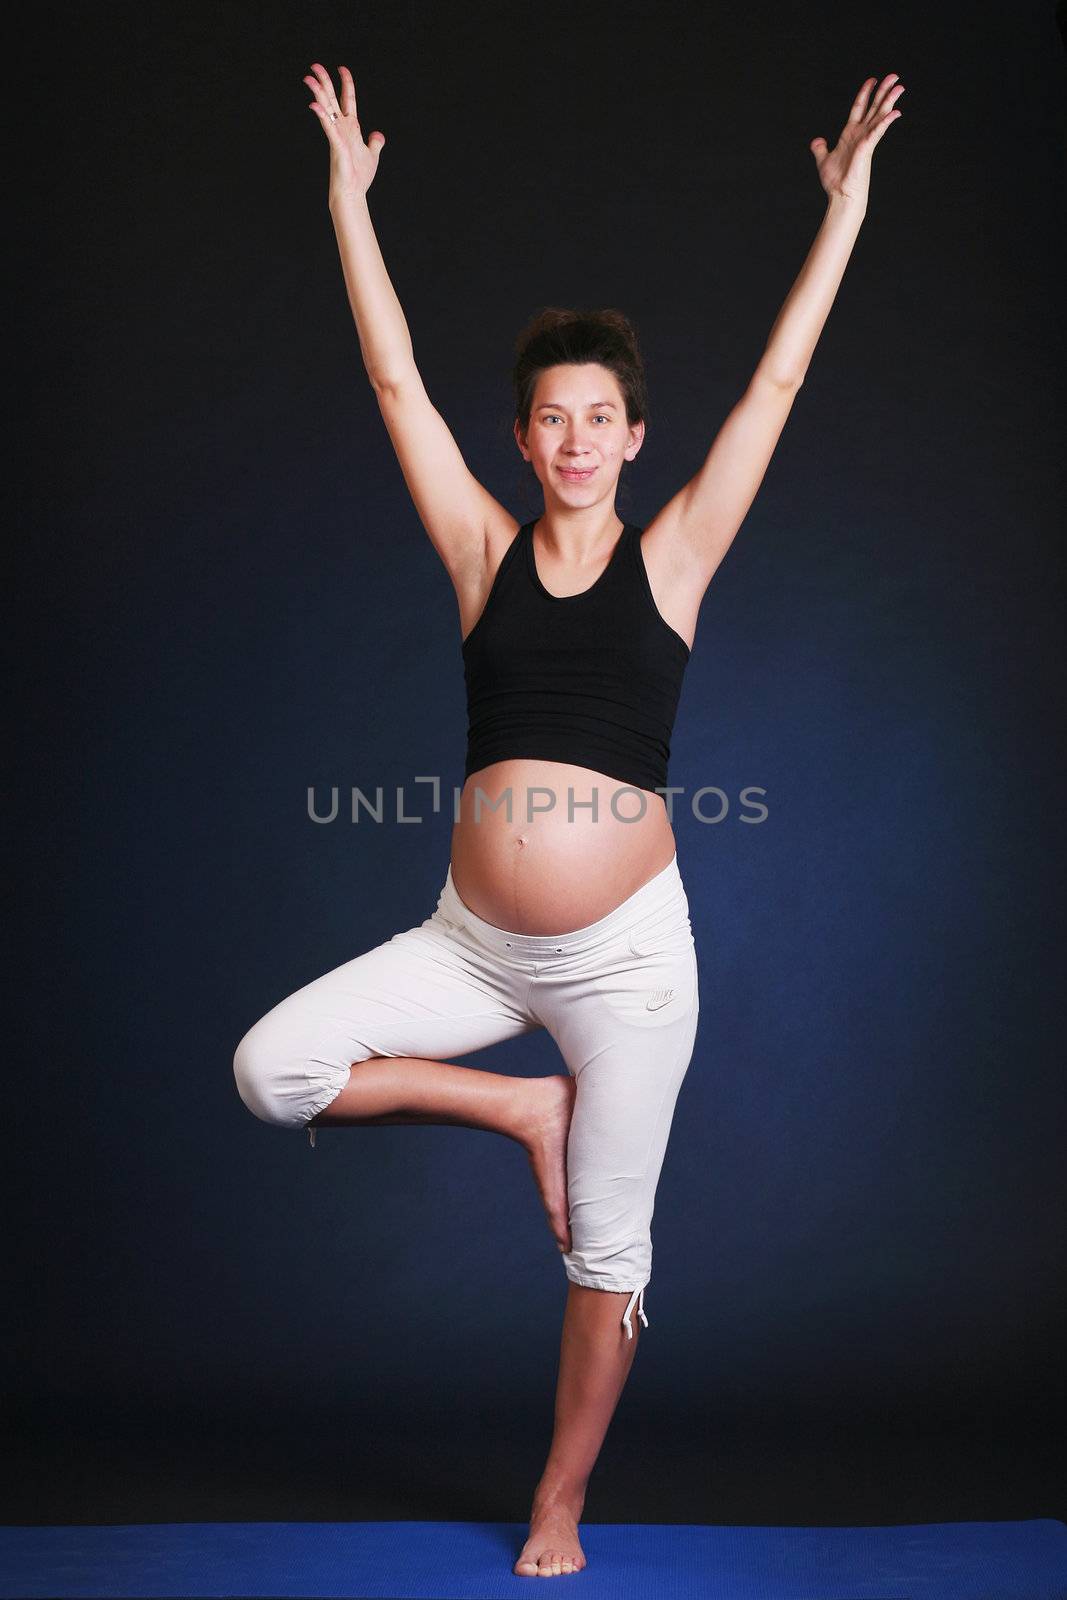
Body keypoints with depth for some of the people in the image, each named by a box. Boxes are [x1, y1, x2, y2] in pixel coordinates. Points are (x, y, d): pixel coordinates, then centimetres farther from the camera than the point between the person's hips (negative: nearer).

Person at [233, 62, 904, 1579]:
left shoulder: (671, 556, 1)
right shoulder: (487, 552, 4)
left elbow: (774, 386, 0)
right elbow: (398, 384, 2)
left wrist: (846, 204, -1)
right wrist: (350, 199, 2)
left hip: (625, 953, -2)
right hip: (472, 941, 2)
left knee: (608, 1249, 6)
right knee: (272, 1070, -12)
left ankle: (560, 1507, 27)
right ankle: (522, 1108, 7)